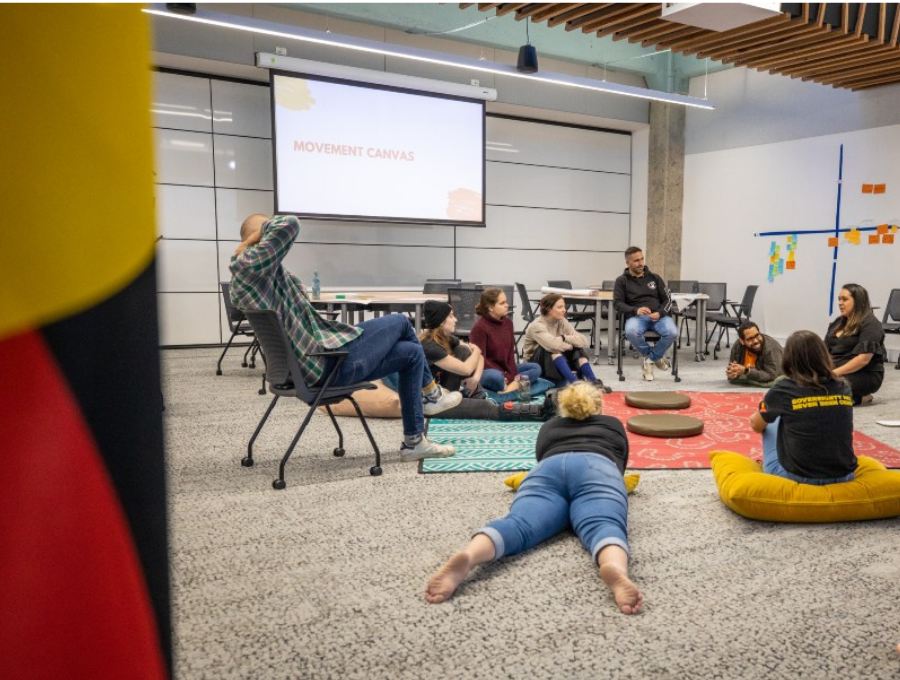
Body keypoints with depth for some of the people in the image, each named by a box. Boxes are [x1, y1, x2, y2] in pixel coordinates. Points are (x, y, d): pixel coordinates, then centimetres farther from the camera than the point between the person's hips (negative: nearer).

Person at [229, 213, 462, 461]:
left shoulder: (244, 273, 15)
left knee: (411, 353, 15)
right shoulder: (250, 264, -17)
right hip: (329, 362, -11)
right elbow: (290, 224, -27)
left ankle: (414, 442, 25)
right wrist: (261, 232, -10)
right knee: (400, 322, 7)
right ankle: (432, 393, 30)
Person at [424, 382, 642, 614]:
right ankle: (615, 568, -63)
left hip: (547, 471, 1)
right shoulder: (613, 425, 38)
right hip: (598, 470, -1)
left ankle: (466, 557, -54)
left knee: (518, 524, -23)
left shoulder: (548, 427, 39)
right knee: (604, 527, -27)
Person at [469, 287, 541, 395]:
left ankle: (512, 386, -29)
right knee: (495, 377, -41)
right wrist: (505, 377, -19)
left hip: (505, 369, 8)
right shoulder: (479, 327, -16)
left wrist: (512, 375, -10)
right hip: (485, 371, -8)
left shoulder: (508, 322, 5)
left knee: (536, 368, -7)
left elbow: (511, 352, 6)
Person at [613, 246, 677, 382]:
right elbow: (618, 303, 0)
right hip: (636, 316, -2)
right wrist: (635, 310, -20)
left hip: (659, 316, 2)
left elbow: (667, 299, 13)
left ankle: (650, 359, -5)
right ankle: (656, 357, -7)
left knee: (672, 332, -31)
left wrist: (659, 313, -10)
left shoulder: (655, 278, 18)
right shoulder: (622, 281, 11)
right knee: (631, 332, -37)